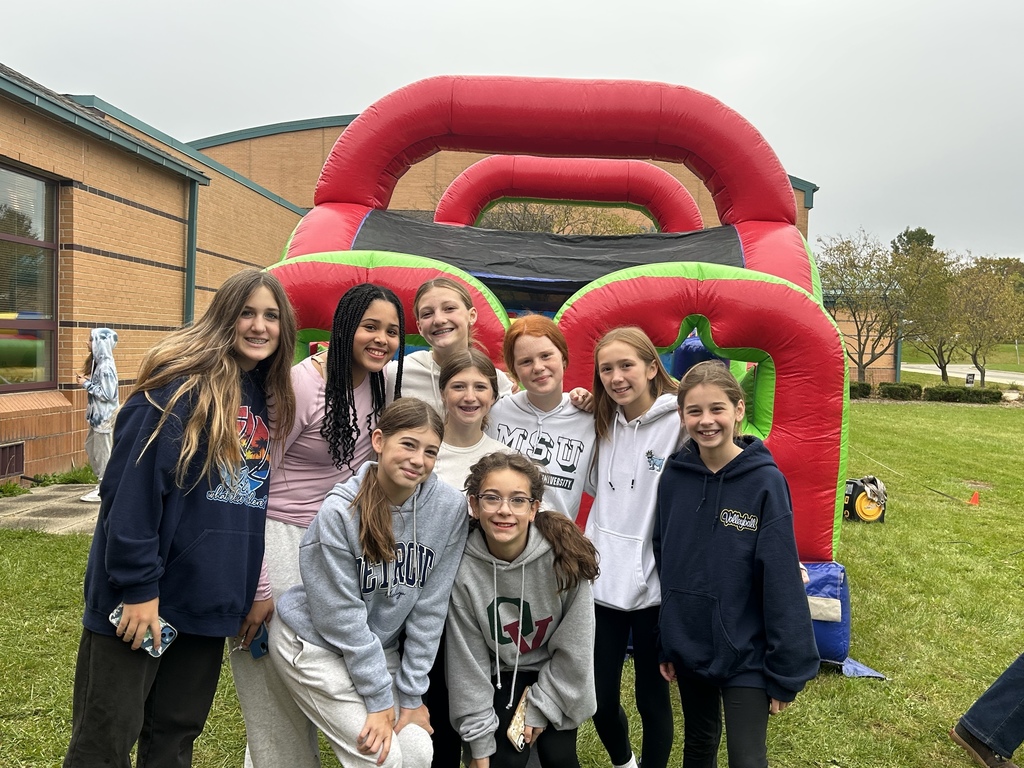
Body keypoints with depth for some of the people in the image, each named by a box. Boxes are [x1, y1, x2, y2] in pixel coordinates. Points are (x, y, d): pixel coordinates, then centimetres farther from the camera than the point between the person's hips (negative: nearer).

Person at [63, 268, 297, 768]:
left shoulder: (270, 398, 9)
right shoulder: (186, 383, -13)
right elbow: (133, 485, -19)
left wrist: (256, 590, 13)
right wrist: (138, 586, -19)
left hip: (209, 598, 6)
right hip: (143, 596, -6)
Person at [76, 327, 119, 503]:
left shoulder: (106, 366, -20)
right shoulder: (99, 363, 9)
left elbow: (107, 394, -23)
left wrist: (86, 384, -16)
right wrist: (86, 381, 2)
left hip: (105, 416, -10)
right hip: (98, 415, 10)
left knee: (103, 453, -1)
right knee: (90, 447, 18)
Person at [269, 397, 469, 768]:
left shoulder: (450, 507, -15)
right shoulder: (339, 511, -24)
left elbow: (429, 608, -10)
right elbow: (342, 616, -19)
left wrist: (410, 694, -8)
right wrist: (379, 699, -16)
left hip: (381, 647, 4)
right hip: (315, 642, -4)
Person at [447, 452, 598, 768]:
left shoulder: (564, 556, -26)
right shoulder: (465, 568, -25)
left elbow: (573, 648, -14)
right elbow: (468, 662, -15)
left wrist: (540, 709, -9)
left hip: (557, 674, 0)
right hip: (502, 675, 0)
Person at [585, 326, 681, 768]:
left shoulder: (678, 423, -11)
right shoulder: (603, 423, 7)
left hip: (652, 583, -4)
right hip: (602, 579, 5)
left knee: (651, 696, 12)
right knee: (600, 698, 14)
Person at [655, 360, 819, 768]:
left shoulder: (765, 481, -17)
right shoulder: (673, 476, -5)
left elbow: (782, 581, -14)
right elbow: (663, 561, 3)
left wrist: (785, 669, -12)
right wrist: (664, 642, 7)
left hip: (745, 655, -4)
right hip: (688, 647, 4)